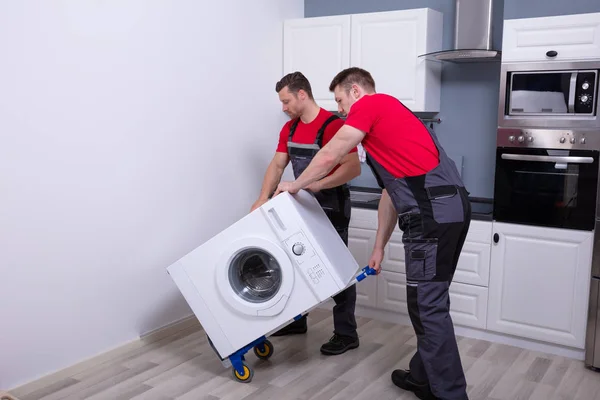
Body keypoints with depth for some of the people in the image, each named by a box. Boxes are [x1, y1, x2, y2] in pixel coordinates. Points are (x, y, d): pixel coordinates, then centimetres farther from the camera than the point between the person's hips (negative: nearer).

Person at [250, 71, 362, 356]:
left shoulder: (333, 125, -20)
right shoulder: (289, 129, 6)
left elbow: (353, 168, -26)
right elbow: (277, 165, 5)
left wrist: (318, 184, -35)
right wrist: (264, 198, -7)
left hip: (332, 209, -8)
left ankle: (346, 334, 11)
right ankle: (296, 320, 32)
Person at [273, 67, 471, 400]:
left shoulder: (369, 105, 1)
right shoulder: (387, 114, 28)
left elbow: (329, 156, -3)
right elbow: (391, 193, 27)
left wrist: (295, 185, 15)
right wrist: (379, 248, 28)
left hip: (433, 213, -10)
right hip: (449, 209, 10)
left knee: (428, 306, -3)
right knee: (429, 302, 18)